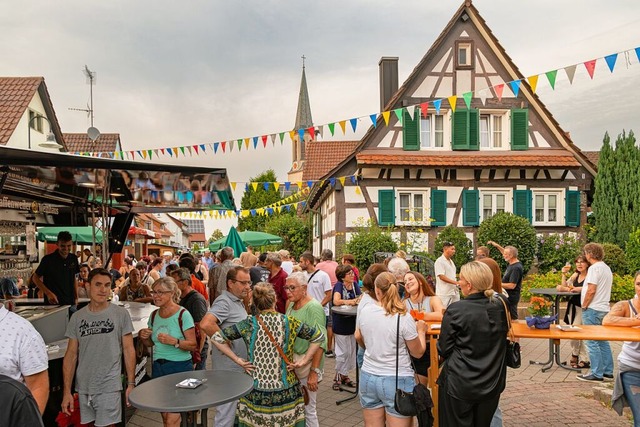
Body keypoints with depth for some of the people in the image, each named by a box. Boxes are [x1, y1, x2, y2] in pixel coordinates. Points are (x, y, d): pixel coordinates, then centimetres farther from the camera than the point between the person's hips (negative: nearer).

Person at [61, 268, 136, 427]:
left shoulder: (121, 314, -5)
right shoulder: (77, 317, 2)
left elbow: (128, 350, -2)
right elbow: (71, 355, 4)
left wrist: (131, 383, -5)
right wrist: (67, 391, 0)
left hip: (109, 387, -3)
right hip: (83, 387, 3)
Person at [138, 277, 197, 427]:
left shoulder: (183, 314, -12)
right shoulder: (154, 315, 6)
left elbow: (192, 345, -13)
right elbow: (151, 343, 17)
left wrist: (174, 341, -28)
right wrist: (143, 336, -3)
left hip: (179, 366, -6)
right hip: (158, 367, 6)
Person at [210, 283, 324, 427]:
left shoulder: (248, 324, -8)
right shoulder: (290, 322, -7)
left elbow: (216, 338, -3)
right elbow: (318, 336, 2)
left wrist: (237, 360, -1)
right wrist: (303, 361, 2)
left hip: (255, 392, 0)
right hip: (285, 392, 0)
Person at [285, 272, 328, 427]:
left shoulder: (313, 307, -15)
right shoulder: (291, 305, 6)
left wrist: (314, 372, -22)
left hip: (307, 365, -7)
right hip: (291, 362, 7)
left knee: (307, 409, 4)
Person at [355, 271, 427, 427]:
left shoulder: (365, 312, -3)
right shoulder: (403, 318, -16)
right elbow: (418, 353, -5)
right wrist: (421, 331, 12)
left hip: (368, 377, 4)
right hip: (397, 381, -4)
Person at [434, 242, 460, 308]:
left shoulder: (451, 261, 18)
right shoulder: (439, 261, -10)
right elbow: (441, 276, -18)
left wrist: (457, 284, 10)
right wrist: (456, 283, -21)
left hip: (454, 292, 9)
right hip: (444, 294, -8)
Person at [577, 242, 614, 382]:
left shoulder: (594, 268, -15)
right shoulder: (606, 268, 14)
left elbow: (591, 290, -20)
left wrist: (584, 305, -10)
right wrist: (579, 289, 22)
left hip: (593, 309, -10)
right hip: (604, 309, 10)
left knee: (592, 342, -4)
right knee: (603, 341, 15)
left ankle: (596, 374, 0)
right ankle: (608, 372, 21)